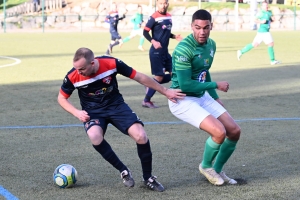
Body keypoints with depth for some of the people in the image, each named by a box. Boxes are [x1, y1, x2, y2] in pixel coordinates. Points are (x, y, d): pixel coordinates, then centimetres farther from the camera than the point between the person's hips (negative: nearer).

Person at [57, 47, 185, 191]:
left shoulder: (111, 63, -22)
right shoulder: (73, 76, -19)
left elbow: (139, 77, -9)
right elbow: (61, 98, 0)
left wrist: (165, 91, -2)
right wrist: (77, 113, -18)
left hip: (116, 105, 0)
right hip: (93, 112, 0)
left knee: (141, 136, -21)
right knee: (94, 136, -34)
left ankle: (148, 178, 5)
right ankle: (124, 171, -12)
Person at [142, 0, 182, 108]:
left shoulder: (169, 17, 9)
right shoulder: (154, 17, -13)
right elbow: (145, 32, -13)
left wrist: (175, 36, 3)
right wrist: (153, 41, -28)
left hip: (165, 52, 8)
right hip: (156, 52, -8)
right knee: (159, 77, -5)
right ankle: (146, 101, 8)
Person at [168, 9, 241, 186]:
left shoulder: (211, 44, 3)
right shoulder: (184, 49, -23)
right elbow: (185, 85, -25)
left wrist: (215, 98, 19)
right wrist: (216, 85, -16)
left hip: (202, 97, 8)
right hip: (182, 100, -8)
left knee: (235, 131, 3)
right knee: (219, 131, -23)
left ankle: (217, 170, 25)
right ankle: (206, 166, 7)